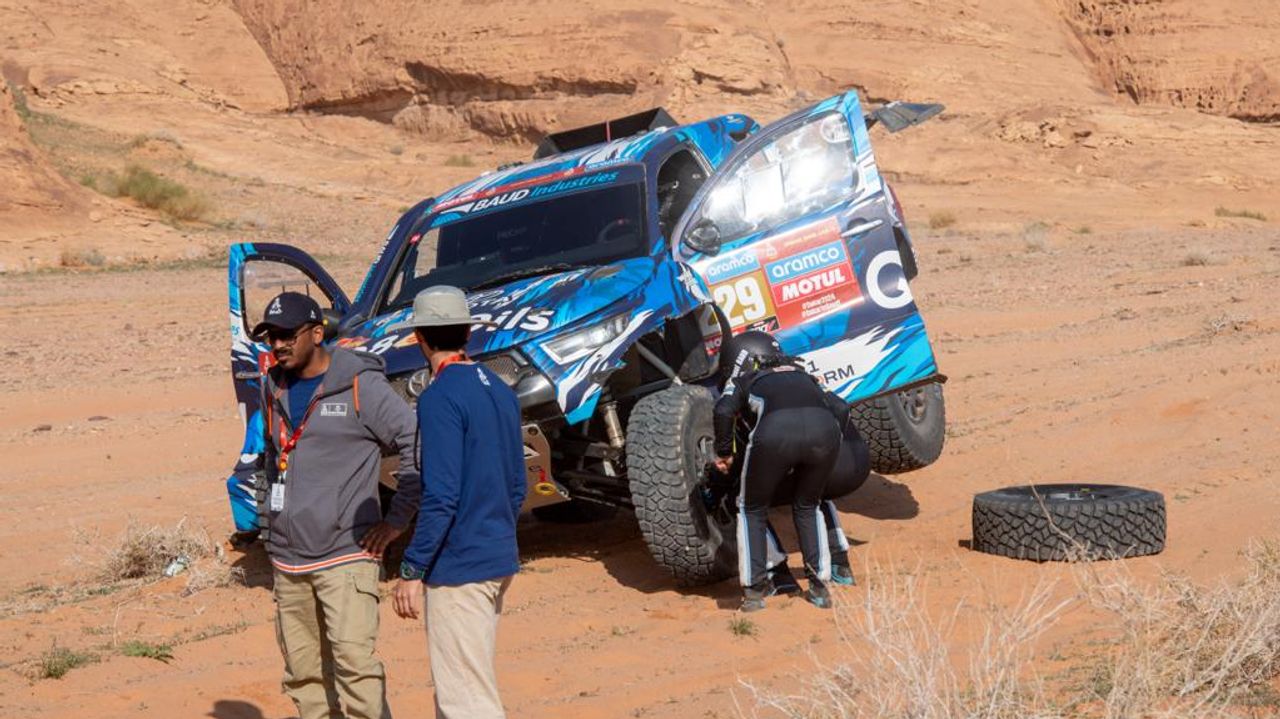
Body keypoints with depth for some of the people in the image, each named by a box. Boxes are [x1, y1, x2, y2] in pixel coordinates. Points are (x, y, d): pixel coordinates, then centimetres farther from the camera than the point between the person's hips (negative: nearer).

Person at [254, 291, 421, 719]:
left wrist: (397, 519, -10)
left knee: (354, 659, -17)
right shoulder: (273, 390, 13)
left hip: (344, 554, -6)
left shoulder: (361, 386, -7)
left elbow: (419, 446, -10)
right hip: (287, 558, 6)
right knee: (303, 672, 9)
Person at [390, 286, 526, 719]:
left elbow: (441, 498, -21)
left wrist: (411, 570, -15)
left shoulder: (440, 398, -16)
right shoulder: (500, 390, 10)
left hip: (458, 567, -9)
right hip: (500, 560, 9)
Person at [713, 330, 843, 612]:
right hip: (824, 427, 3)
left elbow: (724, 410, 9)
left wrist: (723, 452, 21)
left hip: (776, 431, -3)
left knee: (752, 510, 20)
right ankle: (819, 587, 22)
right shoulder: (801, 374, 40)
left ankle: (754, 590, 15)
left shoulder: (743, 380, 28)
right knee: (808, 507, 28)